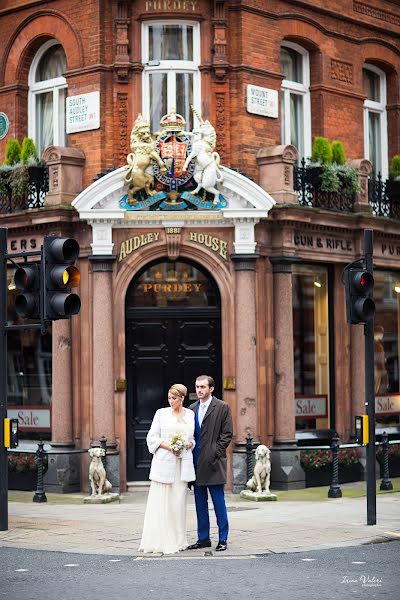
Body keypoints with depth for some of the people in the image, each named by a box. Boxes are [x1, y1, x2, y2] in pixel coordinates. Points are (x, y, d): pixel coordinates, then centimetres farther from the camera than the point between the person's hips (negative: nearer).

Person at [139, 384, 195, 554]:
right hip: (163, 462, -2)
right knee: (161, 502, -6)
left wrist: (190, 444, -4)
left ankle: (177, 541, 9)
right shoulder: (161, 413, 4)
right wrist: (168, 446, -13)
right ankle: (161, 542, -4)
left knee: (179, 501, 3)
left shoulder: (190, 415, 10)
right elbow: (152, 438, 1)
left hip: (183, 463, 2)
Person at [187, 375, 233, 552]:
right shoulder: (192, 409, 14)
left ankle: (223, 539, 3)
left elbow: (227, 434, -5)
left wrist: (215, 453, -12)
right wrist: (189, 454, 5)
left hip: (213, 463, -5)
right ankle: (203, 538, 16)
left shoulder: (222, 408, -2)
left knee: (218, 502, -2)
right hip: (197, 463, 6)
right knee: (200, 503, 9)